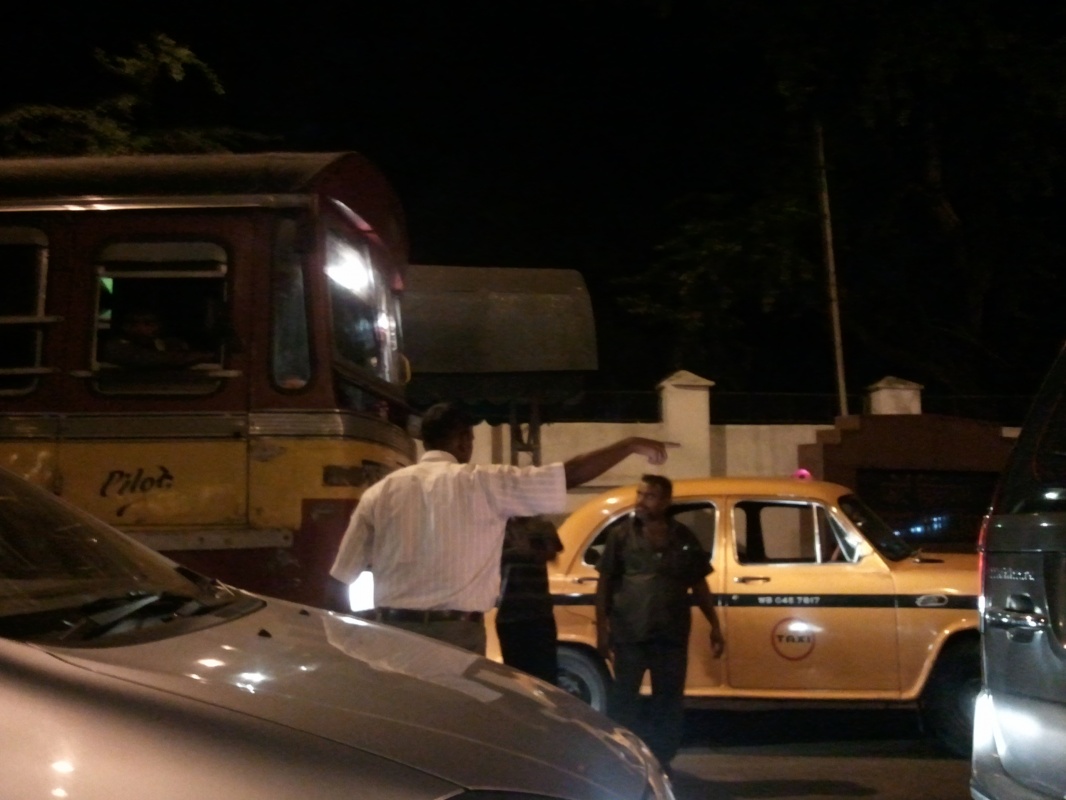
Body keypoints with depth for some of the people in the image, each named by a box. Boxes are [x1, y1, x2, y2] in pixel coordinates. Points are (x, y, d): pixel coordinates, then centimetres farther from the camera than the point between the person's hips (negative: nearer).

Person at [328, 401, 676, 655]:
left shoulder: (381, 492, 6)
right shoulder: (483, 483, -1)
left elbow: (340, 580, 5)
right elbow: (571, 474, 1)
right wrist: (630, 445, 14)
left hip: (392, 633, 3)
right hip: (456, 635, -3)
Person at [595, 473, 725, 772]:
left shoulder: (684, 538, 6)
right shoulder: (622, 535, 1)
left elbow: (699, 585, 11)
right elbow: (605, 583, 1)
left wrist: (715, 626, 7)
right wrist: (601, 628, -5)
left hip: (672, 633, 2)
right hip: (629, 633, -2)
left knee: (669, 698, 9)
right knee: (624, 697, 3)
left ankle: (662, 761, 21)